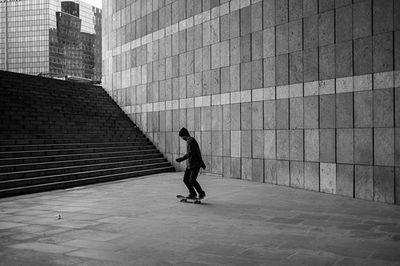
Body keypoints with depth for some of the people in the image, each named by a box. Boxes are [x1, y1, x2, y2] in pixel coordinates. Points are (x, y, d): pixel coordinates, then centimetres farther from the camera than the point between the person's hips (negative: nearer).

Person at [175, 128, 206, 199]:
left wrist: (181, 159, -23)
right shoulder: (189, 141, 17)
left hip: (195, 165, -10)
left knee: (192, 180, -12)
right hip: (189, 164, 10)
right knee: (185, 179, 5)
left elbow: (190, 153, -24)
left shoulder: (191, 141, -14)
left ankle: (201, 193, 6)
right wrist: (202, 163, 29)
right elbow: (198, 153, 24)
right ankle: (192, 193, 18)